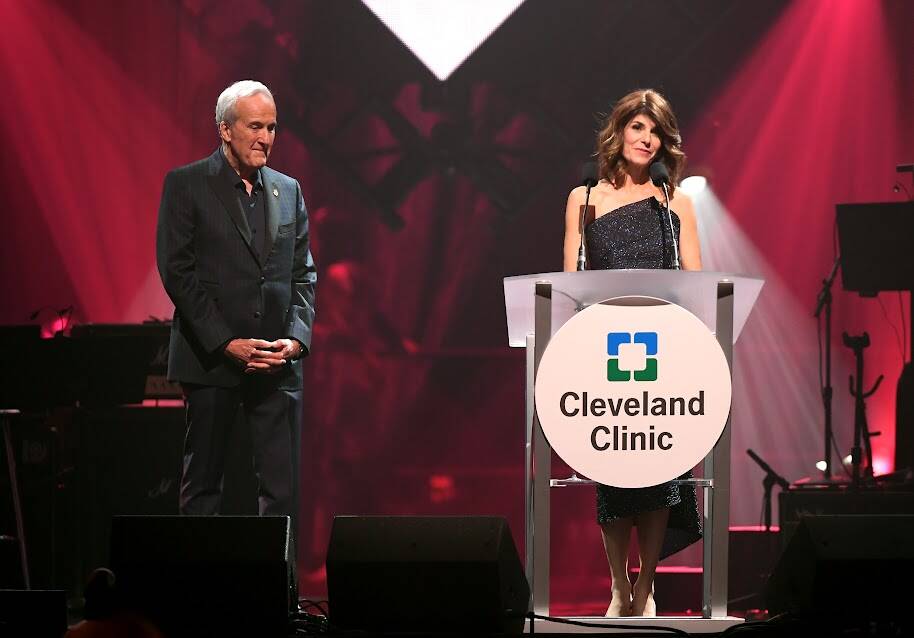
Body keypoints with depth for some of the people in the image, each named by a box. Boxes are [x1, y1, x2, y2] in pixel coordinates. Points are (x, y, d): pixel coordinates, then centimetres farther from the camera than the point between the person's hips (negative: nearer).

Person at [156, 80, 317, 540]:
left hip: (277, 362, 4)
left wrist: (296, 338, -4)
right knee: (202, 484, 4)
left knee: (282, 486, -2)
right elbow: (177, 272, -7)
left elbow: (304, 274, 13)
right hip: (211, 359, -3)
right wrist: (227, 343, -13)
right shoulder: (186, 185, -2)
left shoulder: (288, 191, 12)